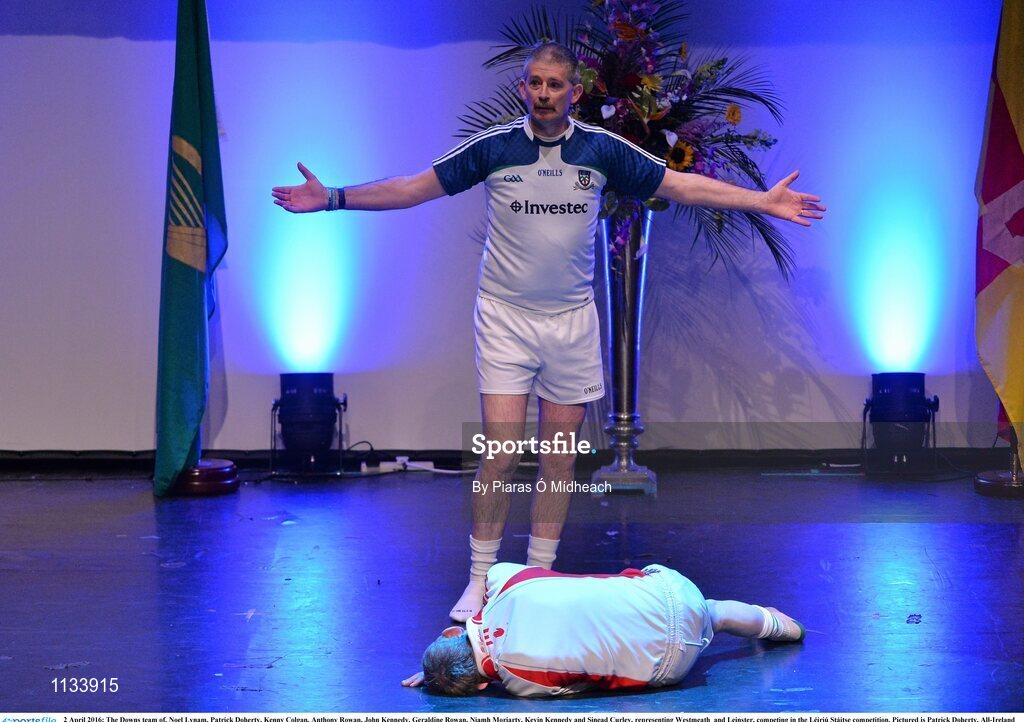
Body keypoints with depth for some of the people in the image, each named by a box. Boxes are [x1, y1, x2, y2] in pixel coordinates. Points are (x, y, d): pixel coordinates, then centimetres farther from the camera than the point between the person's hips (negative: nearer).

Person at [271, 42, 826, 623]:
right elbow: (415, 188, 2)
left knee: (559, 459, 6)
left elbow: (681, 185, 5)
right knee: (501, 455, -9)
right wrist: (334, 199, -3)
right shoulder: (493, 148, -3)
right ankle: (481, 581, 1)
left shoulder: (602, 149, 0)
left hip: (572, 320, 2)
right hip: (506, 319, -2)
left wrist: (764, 202, 2)